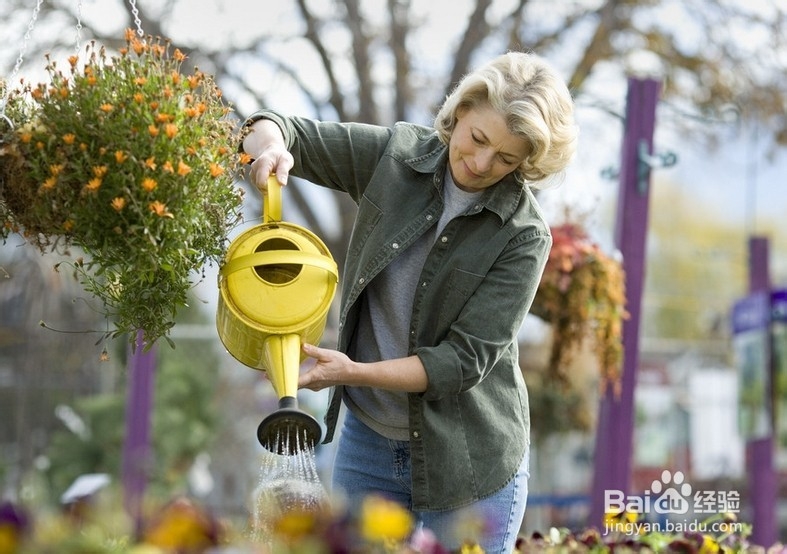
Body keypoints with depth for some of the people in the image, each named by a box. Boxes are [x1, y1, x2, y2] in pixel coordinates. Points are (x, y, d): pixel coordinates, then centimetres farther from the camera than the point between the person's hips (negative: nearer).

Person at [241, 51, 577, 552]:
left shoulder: (524, 236, -15)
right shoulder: (396, 154, -4)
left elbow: (464, 360, -18)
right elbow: (288, 135, 3)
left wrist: (355, 372, -29)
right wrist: (270, 142, -22)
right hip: (367, 442, 4)